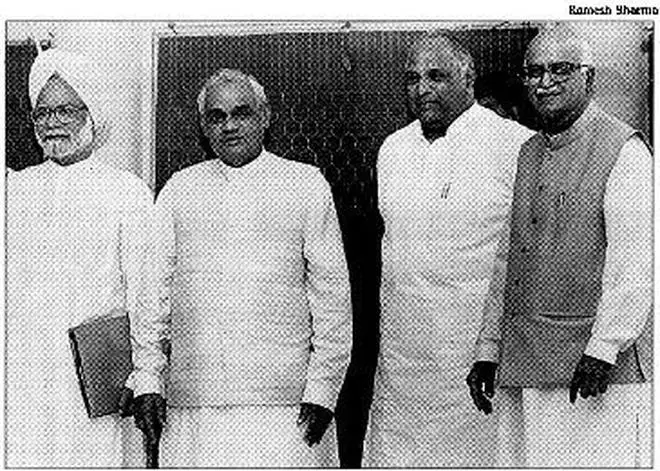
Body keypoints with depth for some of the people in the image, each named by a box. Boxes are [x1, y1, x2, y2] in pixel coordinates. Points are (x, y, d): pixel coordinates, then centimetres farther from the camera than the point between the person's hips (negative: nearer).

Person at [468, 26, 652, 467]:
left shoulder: (624, 149, -4)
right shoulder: (528, 154, 16)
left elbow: (633, 260, -12)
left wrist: (603, 348, -18)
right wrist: (488, 349, 14)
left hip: (601, 367, -6)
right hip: (522, 366, 6)